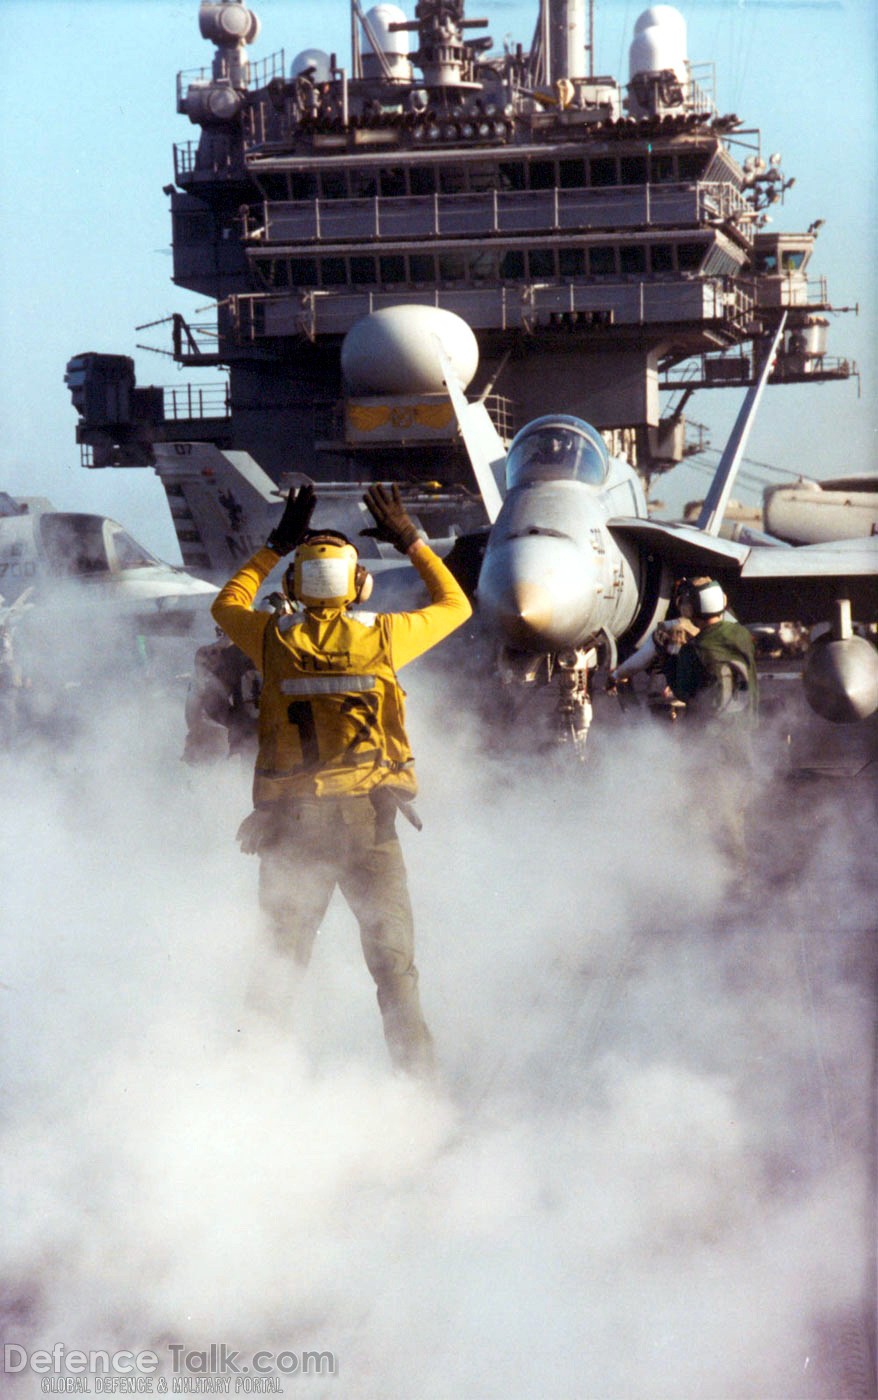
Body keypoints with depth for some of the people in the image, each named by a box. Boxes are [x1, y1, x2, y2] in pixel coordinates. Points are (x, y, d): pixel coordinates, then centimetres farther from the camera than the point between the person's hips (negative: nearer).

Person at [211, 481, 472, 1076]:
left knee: (277, 960, 8)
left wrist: (277, 544, 30)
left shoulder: (276, 639, 1)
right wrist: (411, 540, 27)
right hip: (367, 820, -1)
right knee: (395, 964, 5)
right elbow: (455, 605, 18)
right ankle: (418, 1076, 3)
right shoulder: (382, 636, -1)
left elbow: (227, 604, 25)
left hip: (289, 821, 1)